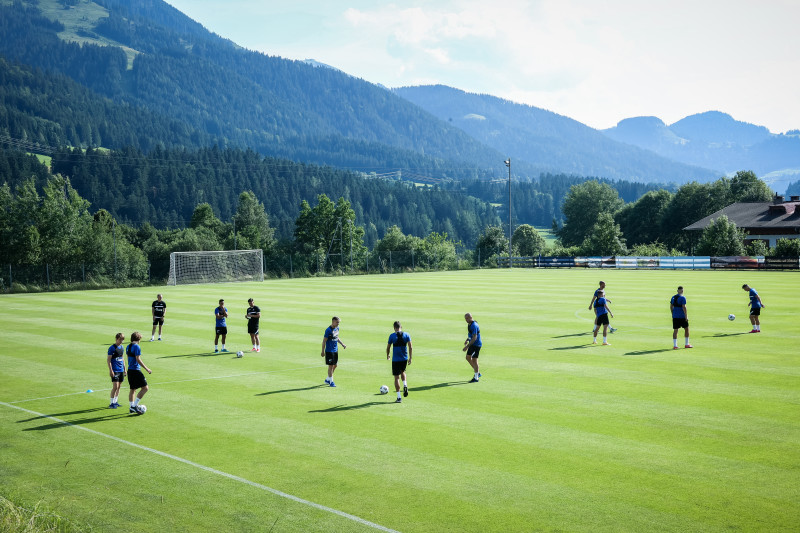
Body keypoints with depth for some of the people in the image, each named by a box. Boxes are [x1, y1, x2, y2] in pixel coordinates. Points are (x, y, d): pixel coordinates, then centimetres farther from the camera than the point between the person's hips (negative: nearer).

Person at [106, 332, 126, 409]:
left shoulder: (122, 347, 12)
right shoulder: (112, 348, -9)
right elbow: (108, 360, -10)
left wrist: (124, 369, 19)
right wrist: (110, 370, -16)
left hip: (121, 370, 7)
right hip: (115, 371, -7)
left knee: (119, 387, 10)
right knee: (115, 386, -11)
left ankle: (116, 402, 20)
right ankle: (111, 403, -5)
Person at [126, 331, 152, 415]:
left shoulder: (128, 347, 13)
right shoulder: (137, 347, -13)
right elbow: (138, 359, -18)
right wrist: (146, 369, -15)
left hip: (130, 370, 10)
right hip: (136, 370, -9)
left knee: (132, 389, 16)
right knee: (145, 388, -7)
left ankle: (132, 407, 19)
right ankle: (134, 406, -9)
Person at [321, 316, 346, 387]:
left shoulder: (337, 328, 5)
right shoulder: (328, 330, -19)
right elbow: (324, 341, -16)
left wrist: (342, 344, 9)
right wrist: (323, 351, -15)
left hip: (336, 350, 8)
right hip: (329, 351, -8)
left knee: (335, 365, 14)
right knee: (331, 366, -1)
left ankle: (327, 379, 28)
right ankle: (331, 381, 10)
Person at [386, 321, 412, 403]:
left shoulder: (392, 336, -7)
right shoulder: (406, 335, 0)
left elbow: (388, 347, 1)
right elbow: (410, 347, -3)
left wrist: (387, 356, 19)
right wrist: (410, 358, 4)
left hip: (396, 359, -3)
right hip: (404, 359, 3)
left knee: (397, 377, 3)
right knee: (402, 372, 30)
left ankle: (399, 397, 2)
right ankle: (405, 385, 4)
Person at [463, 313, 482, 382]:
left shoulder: (474, 325, -23)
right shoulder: (469, 324, 9)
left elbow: (474, 337, -28)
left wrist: (467, 346, -30)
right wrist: (467, 339, 7)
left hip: (476, 344, -11)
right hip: (472, 344, 11)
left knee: (474, 360, -7)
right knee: (468, 358, 17)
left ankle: (476, 378, 0)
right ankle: (478, 373, 28)